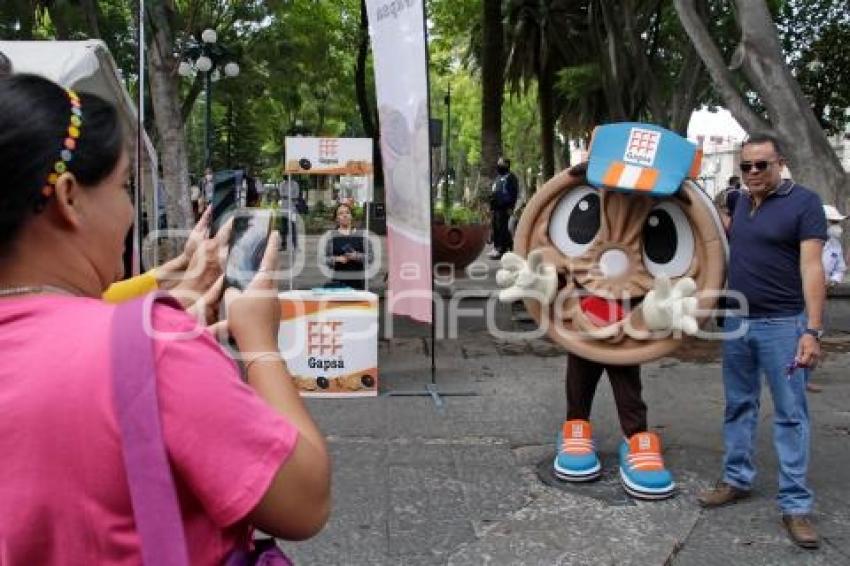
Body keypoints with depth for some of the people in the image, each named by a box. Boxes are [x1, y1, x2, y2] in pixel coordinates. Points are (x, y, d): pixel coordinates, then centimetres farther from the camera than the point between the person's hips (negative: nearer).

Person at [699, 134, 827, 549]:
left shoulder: (804, 202, -8)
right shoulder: (738, 202, 9)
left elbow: (811, 267, -14)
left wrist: (813, 330, -21)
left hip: (783, 324, -6)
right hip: (736, 321, 6)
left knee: (790, 414, -1)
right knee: (739, 406, 14)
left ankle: (795, 504, 5)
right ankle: (737, 480, 26)